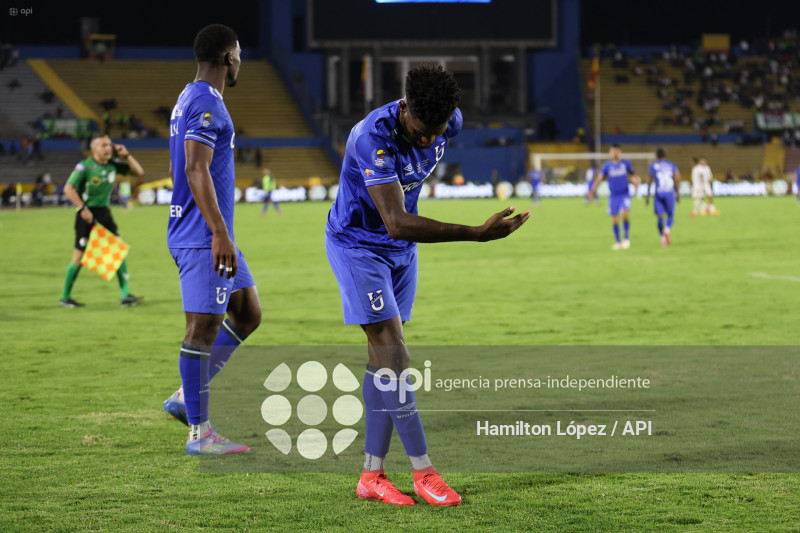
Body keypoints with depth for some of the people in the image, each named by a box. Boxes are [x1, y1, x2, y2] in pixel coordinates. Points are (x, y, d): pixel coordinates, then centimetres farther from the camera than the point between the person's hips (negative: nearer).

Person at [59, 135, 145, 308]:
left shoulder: (113, 164, 5)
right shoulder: (84, 166, -12)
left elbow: (139, 172, 10)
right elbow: (68, 189, -14)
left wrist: (126, 155, -3)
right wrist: (82, 209, -18)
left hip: (104, 212, 6)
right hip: (87, 214, -6)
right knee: (80, 256, -2)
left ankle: (125, 295, 0)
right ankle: (65, 297, 11)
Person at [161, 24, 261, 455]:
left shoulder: (189, 100, 18)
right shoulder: (206, 104, -15)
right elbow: (196, 170, -23)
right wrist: (220, 234, -26)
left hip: (208, 236, 10)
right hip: (203, 237, -10)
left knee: (247, 313, 14)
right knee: (204, 326, -6)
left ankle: (185, 398, 15)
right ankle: (199, 432, -2)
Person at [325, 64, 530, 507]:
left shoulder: (451, 122, -12)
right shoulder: (374, 137, -34)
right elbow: (397, 224, -39)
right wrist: (477, 233, -43)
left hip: (401, 249, 7)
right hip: (357, 243, -7)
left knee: (384, 356, 5)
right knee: (392, 351, -13)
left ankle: (371, 475, 8)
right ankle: (423, 472, -9)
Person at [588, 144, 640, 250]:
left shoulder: (626, 163, 3)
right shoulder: (606, 165, 2)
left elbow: (632, 175, 12)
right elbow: (599, 178, -1)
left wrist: (636, 181, -8)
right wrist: (593, 190, -12)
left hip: (625, 194, -1)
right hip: (613, 196, 1)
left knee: (624, 214, -22)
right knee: (615, 220, 3)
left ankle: (627, 238, -7)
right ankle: (617, 242, 16)